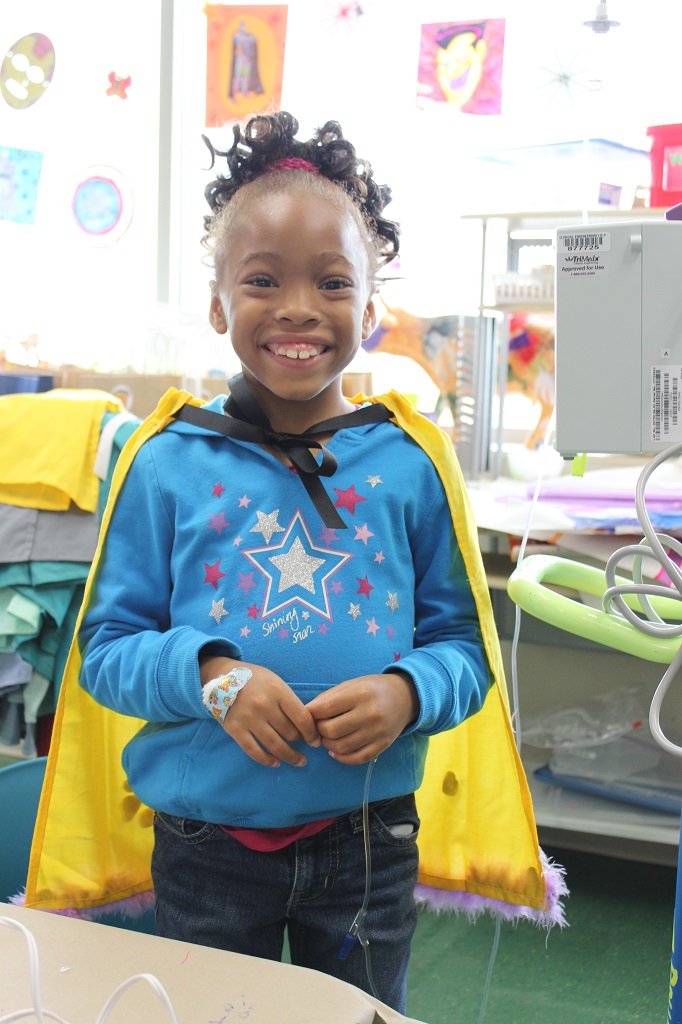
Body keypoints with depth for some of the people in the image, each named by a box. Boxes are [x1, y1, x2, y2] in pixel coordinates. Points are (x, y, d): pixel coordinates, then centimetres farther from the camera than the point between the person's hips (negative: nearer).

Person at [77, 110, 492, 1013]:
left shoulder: (409, 467, -4)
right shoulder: (169, 467, -6)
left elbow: (463, 644, 1)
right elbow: (107, 646, -4)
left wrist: (407, 692, -19)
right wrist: (207, 674, -21)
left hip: (369, 844, 1)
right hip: (207, 847, 0)